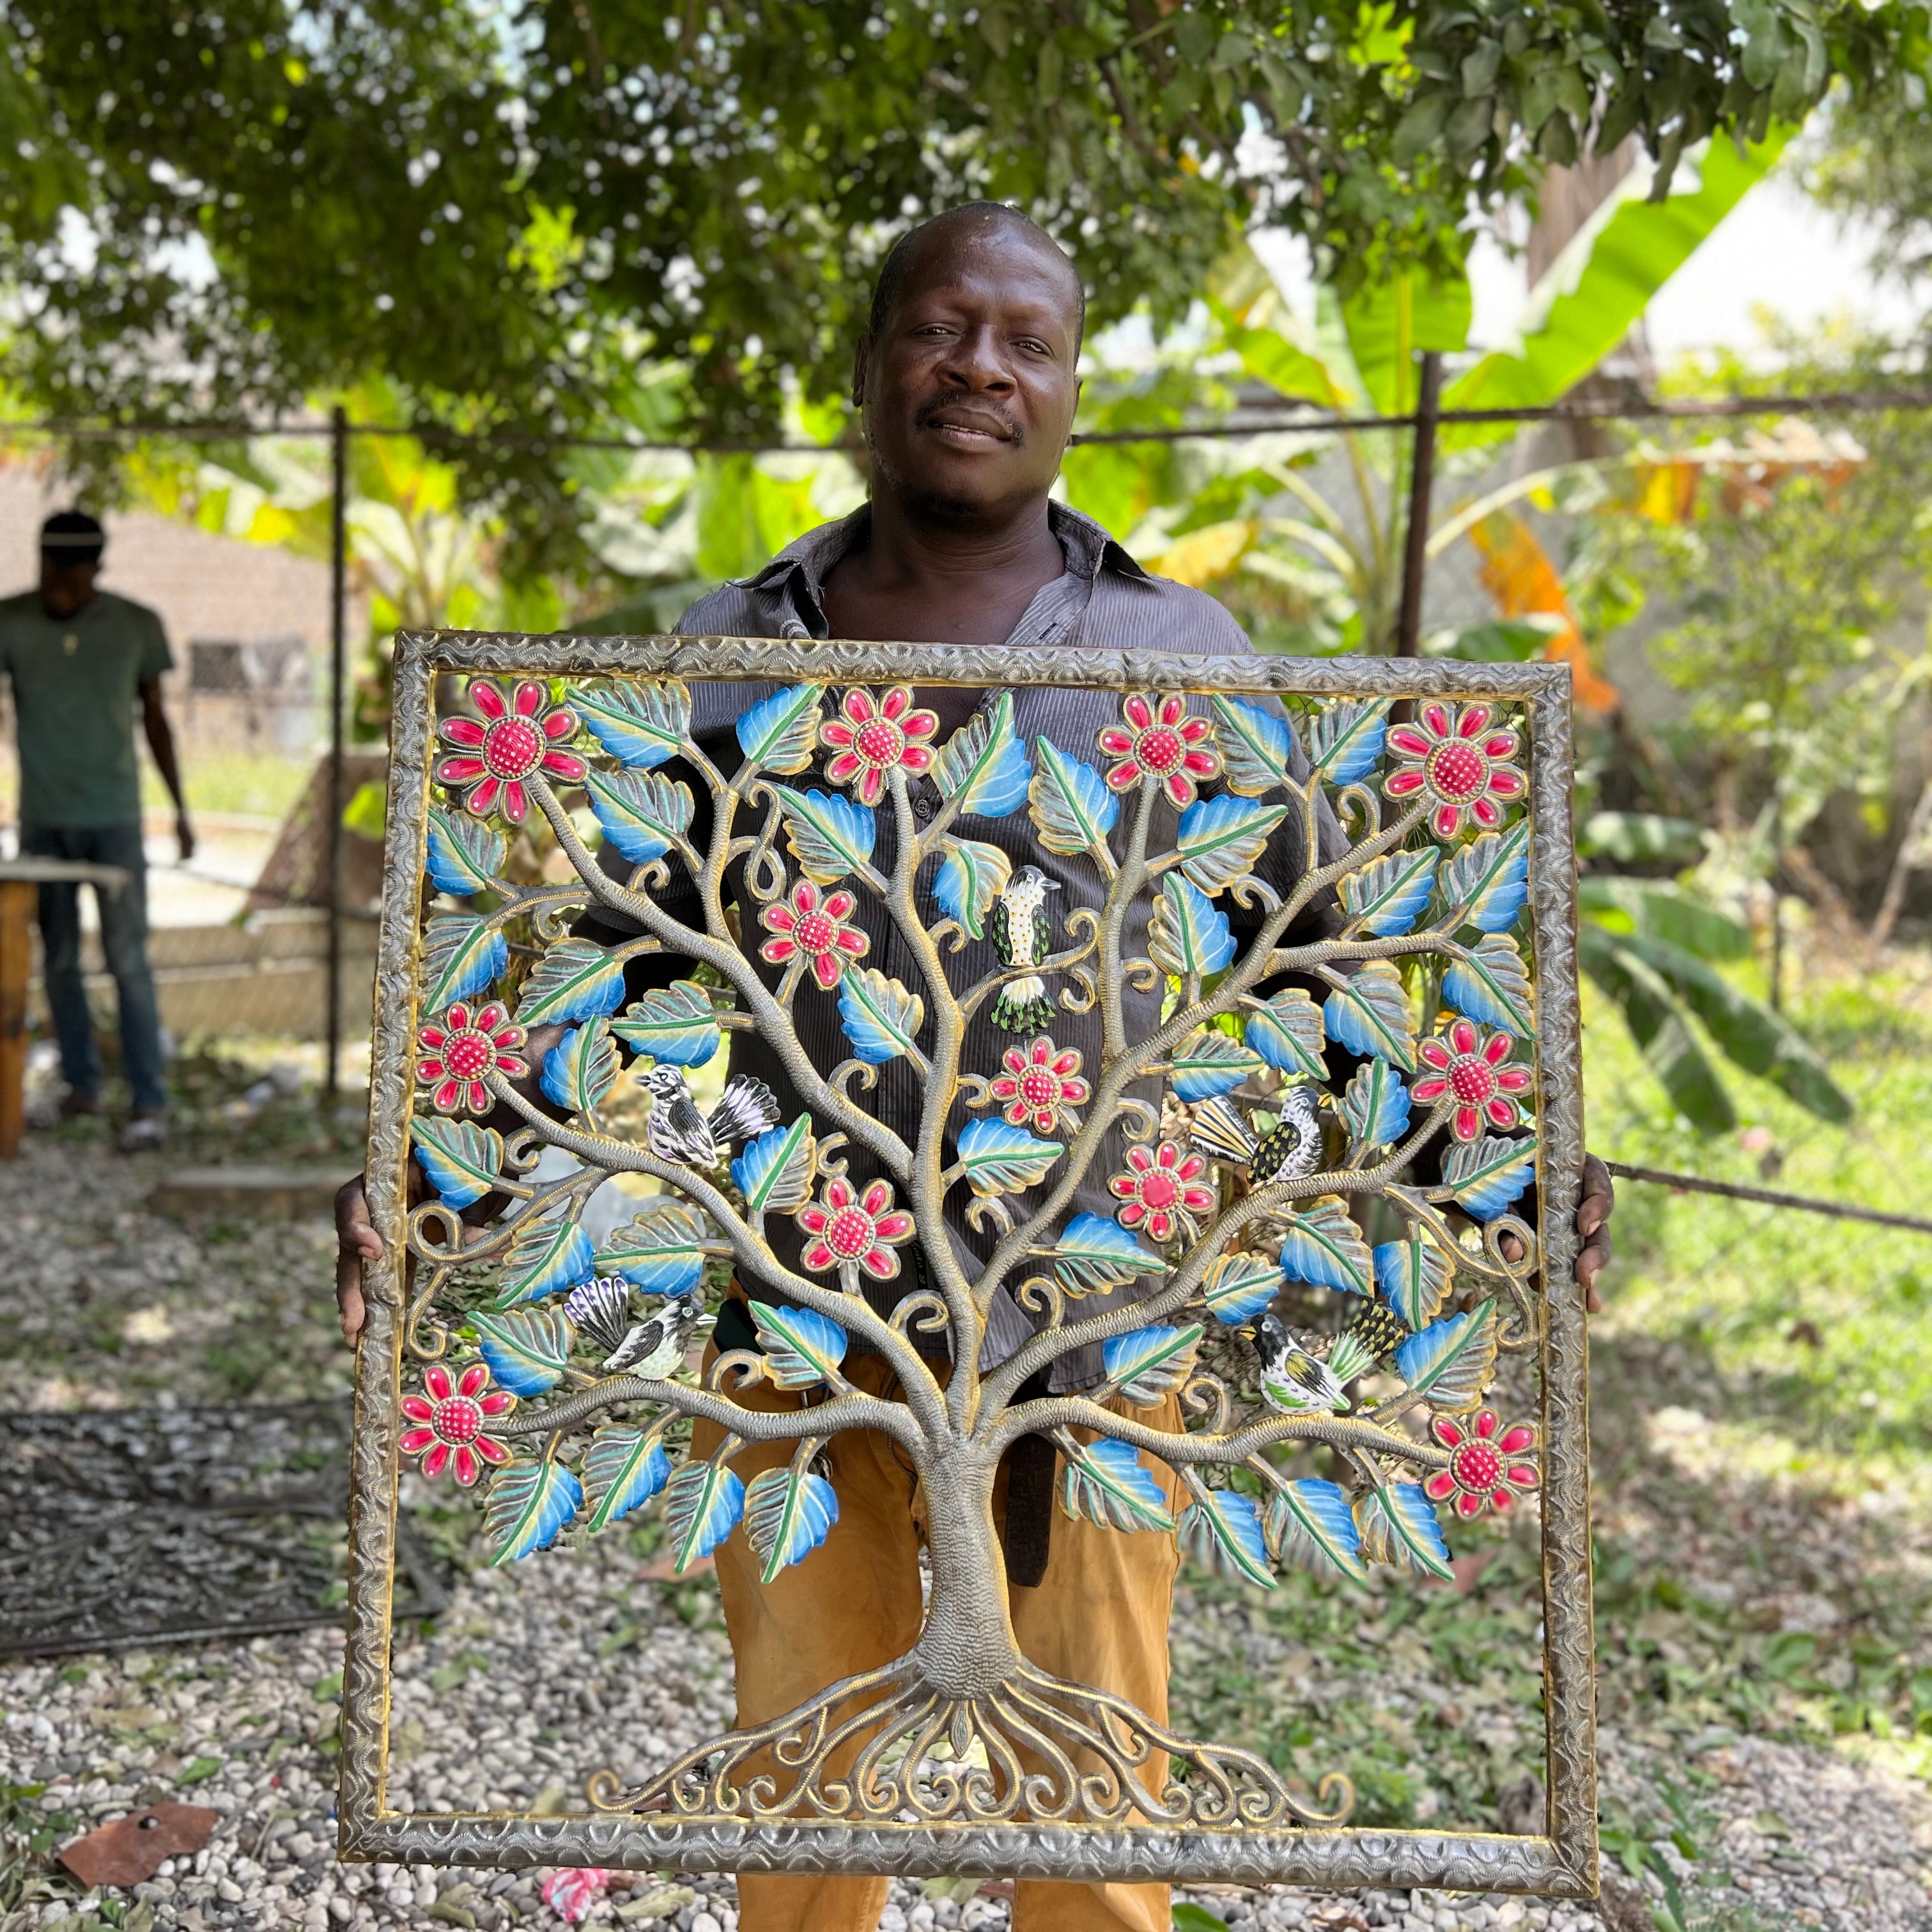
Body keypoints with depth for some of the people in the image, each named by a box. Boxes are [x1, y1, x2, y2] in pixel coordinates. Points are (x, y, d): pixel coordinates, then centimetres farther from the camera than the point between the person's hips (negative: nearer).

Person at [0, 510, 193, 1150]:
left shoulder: (137, 626, -1)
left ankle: (149, 1101, -6)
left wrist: (181, 808, 9)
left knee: (127, 959, -7)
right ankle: (81, 1083, 21)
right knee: (59, 959, 9)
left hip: (114, 817, -2)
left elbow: (155, 719, 8)